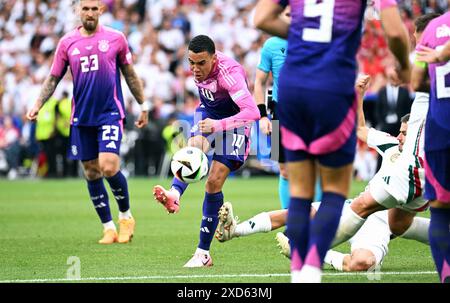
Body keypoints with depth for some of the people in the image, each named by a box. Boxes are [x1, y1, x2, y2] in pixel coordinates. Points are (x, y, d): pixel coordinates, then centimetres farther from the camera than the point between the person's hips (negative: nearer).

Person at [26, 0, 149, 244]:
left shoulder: (115, 38, 0)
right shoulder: (67, 43, 4)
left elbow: (130, 75, 9)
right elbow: (53, 78, 9)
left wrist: (143, 106, 10)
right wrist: (38, 104, -4)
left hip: (110, 114, -3)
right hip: (81, 118, 3)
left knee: (109, 167, -17)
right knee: (91, 172, 4)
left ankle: (126, 216, 7)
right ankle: (109, 228, 16)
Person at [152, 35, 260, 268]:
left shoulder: (229, 73, -35)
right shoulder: (197, 65, -13)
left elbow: (252, 112, -43)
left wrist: (218, 125, -49)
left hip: (233, 119, -6)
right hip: (209, 111, 6)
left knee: (214, 182, -12)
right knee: (195, 146, -29)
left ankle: (203, 252, -7)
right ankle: (174, 194, -55)